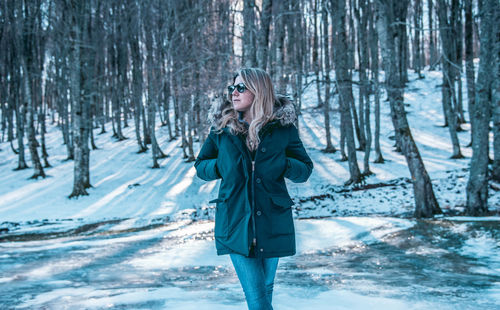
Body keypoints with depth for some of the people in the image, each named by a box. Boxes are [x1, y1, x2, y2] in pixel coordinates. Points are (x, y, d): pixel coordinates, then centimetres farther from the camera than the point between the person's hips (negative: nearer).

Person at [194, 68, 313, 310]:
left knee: (265, 288, 18)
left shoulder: (282, 127, -1)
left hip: (272, 223, 1)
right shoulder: (221, 126, 1)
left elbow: (305, 170, 5)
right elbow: (200, 166, 12)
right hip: (236, 223, -1)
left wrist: (283, 164, -14)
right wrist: (223, 165, -8)